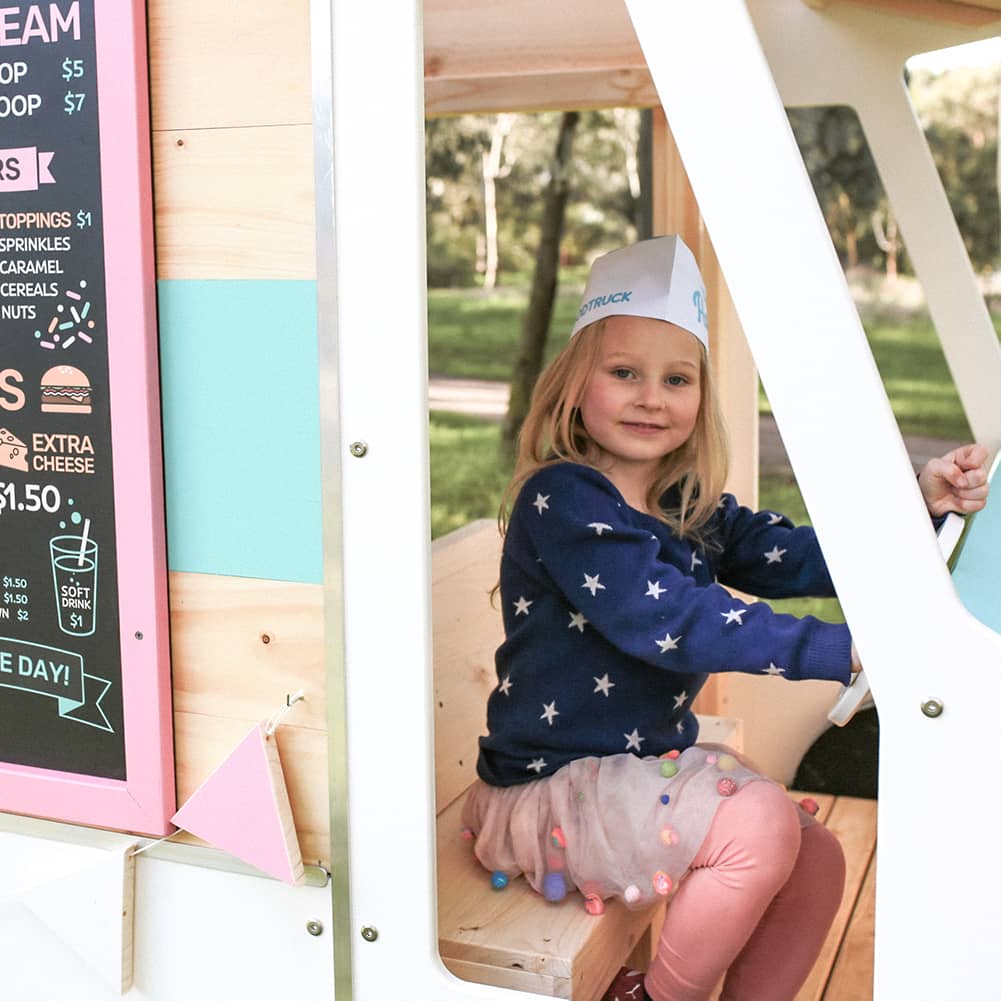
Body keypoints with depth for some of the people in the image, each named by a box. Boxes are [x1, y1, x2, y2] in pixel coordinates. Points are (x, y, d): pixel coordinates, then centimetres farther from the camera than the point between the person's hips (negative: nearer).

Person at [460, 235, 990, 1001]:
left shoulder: (692, 511, 6)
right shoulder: (560, 499, -19)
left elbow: (800, 559, -3)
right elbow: (670, 620, -29)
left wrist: (918, 504, -18)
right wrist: (844, 649, -33)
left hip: (650, 764, 8)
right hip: (554, 786, -8)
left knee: (818, 863, 1)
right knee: (763, 824, -22)